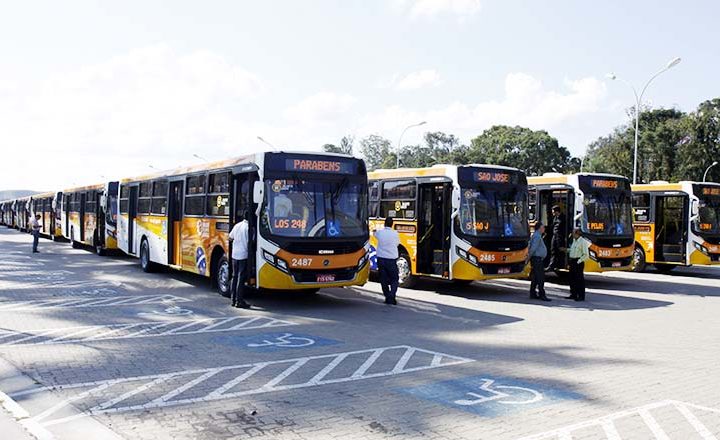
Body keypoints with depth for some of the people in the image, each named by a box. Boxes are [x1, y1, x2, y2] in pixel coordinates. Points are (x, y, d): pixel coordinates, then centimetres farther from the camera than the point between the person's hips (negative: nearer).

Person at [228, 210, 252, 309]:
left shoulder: (237, 225, 9)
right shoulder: (249, 227, -11)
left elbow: (230, 238, 18)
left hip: (235, 255, 6)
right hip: (244, 255, -6)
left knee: (234, 277, 13)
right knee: (241, 278, -3)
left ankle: (233, 299, 17)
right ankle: (239, 301, -2)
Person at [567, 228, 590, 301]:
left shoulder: (583, 241, -12)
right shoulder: (574, 241, 14)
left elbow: (586, 255, -15)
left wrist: (579, 261, -18)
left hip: (578, 262, -9)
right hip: (572, 261, 9)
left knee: (580, 279, -4)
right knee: (572, 279, 12)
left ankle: (581, 296, 1)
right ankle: (573, 294, 21)